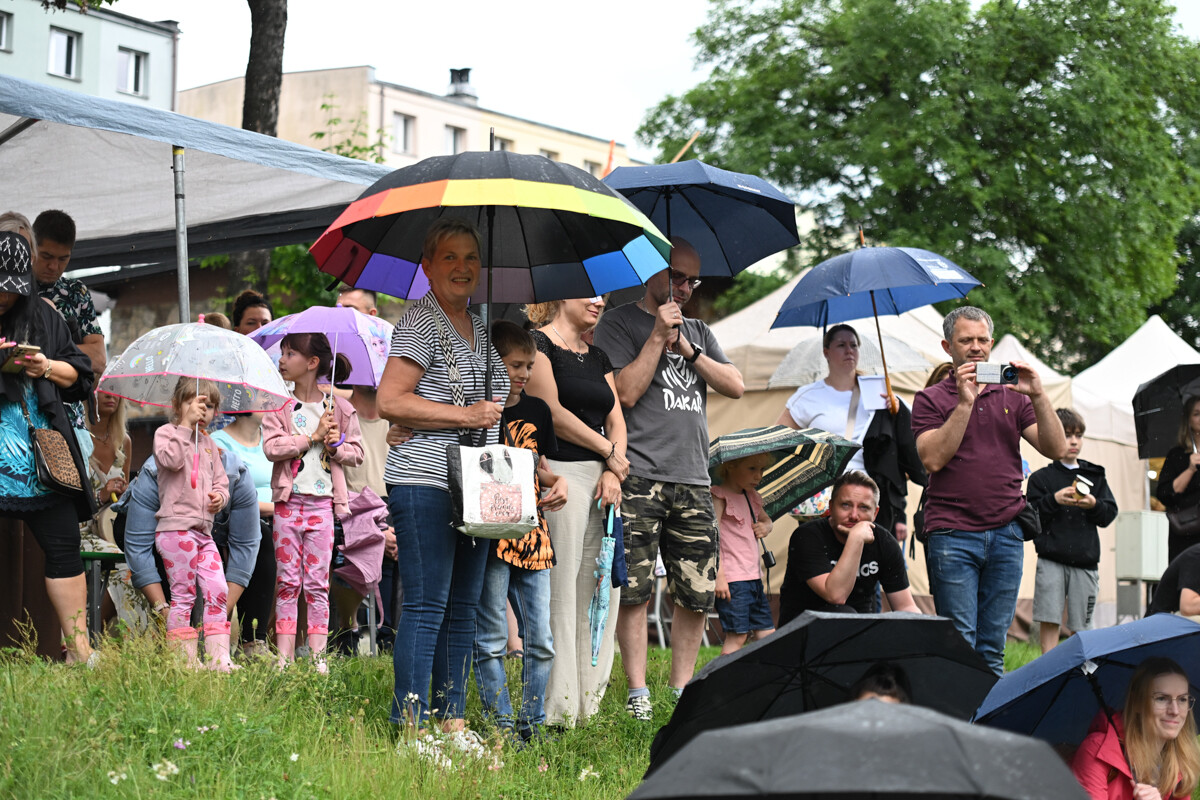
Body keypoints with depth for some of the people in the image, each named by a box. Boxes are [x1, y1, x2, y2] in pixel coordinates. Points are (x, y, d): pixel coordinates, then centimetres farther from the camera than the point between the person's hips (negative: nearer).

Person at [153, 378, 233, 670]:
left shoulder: (209, 443, 19)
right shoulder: (166, 433, 0)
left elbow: (221, 480, 24)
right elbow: (172, 459, -20)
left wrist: (220, 495, 1)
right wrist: (187, 425, -18)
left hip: (203, 530, 7)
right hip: (175, 528, -7)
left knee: (218, 591, -1)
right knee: (183, 594, -6)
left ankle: (219, 657, 1)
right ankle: (185, 660, -2)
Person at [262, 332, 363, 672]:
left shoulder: (340, 409, 5)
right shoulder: (279, 406, 4)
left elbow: (357, 453, 9)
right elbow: (271, 447, -10)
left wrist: (337, 444, -11)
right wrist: (313, 436, -14)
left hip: (322, 503, 0)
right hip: (289, 500, 0)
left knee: (317, 582, 2)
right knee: (287, 580, 1)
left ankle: (318, 656, 5)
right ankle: (284, 656, 5)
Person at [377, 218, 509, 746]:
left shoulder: (481, 329, 19)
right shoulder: (421, 322, -6)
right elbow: (390, 402, -14)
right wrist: (465, 416, -14)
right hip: (424, 482, -8)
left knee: (463, 607, 10)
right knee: (426, 606, -9)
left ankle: (453, 722, 16)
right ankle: (411, 727, -6)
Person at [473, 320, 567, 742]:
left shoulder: (537, 410, 13)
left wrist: (557, 482, 2)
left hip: (532, 535, 5)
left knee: (541, 641, 5)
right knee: (491, 641, -1)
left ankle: (533, 723, 14)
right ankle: (501, 726, 5)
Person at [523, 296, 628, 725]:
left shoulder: (597, 357, 21)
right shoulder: (538, 343, -2)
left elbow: (616, 421, 16)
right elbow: (551, 412, -11)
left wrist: (612, 474, -1)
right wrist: (609, 452, -4)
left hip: (600, 478, 8)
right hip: (558, 476, -8)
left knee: (602, 590, 3)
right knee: (559, 591, -9)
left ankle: (589, 700, 8)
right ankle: (556, 709, -8)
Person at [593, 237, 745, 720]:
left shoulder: (698, 332, 22)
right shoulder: (619, 324, 5)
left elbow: (735, 386, 10)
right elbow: (625, 392, -7)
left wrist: (687, 349, 0)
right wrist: (658, 337, -7)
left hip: (693, 480, 5)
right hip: (639, 476, -5)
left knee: (698, 594, 2)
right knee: (635, 589, -9)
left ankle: (682, 690, 11)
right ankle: (638, 693, -3)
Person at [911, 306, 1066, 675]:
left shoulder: (1012, 397, 15)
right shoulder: (931, 399, 6)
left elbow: (1056, 449, 6)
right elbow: (933, 459, -9)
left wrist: (1038, 396, -7)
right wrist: (965, 402, -14)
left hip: (1006, 533, 3)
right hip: (952, 534, -3)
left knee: (993, 647, 5)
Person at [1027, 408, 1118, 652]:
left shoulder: (1094, 476, 14)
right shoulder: (1041, 478, 6)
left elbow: (1110, 514, 10)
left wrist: (1094, 505, -10)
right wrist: (1054, 500, -16)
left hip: (1085, 559, 2)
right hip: (1051, 560, -2)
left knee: (1082, 624, 4)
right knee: (1049, 621, -6)